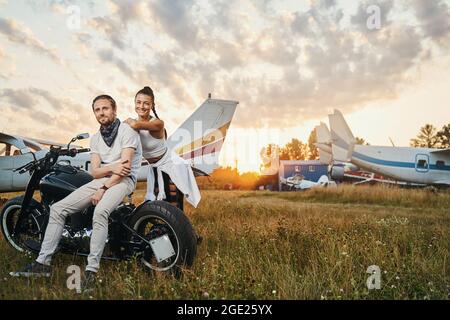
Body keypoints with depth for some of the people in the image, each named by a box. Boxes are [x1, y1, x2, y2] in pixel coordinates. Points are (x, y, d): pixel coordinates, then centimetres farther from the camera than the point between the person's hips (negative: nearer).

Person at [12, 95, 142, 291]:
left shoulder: (127, 131, -5)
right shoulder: (96, 138, 16)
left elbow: (125, 167, -15)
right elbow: (95, 171, 5)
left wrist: (103, 189, -17)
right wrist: (111, 167, -17)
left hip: (123, 180, -7)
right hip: (100, 179, 7)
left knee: (100, 212, -37)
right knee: (57, 209, -5)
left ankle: (92, 269, -32)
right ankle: (43, 263, -1)